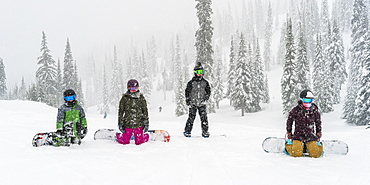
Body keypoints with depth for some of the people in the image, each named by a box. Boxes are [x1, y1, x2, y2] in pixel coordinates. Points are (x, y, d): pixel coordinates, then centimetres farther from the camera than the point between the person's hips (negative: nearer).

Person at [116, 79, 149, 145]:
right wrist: (120, 123, -1)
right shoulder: (125, 98, 1)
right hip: (127, 124, 0)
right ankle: (117, 136, 38)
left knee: (139, 142, 2)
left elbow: (145, 111, 8)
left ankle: (146, 136, 36)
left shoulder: (141, 98, 4)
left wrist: (146, 122, 4)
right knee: (124, 141, 4)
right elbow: (121, 111, 3)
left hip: (139, 124, 0)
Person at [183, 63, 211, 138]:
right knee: (191, 117, -5)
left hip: (202, 104, 2)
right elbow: (187, 92, 4)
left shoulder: (205, 82, 8)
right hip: (193, 103, -2)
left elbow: (208, 91, 13)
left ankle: (205, 132, 6)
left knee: (204, 117, -3)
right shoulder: (191, 82, 1)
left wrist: (205, 98, -2)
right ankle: (187, 131, 5)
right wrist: (188, 101, -2)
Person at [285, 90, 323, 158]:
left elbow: (318, 123, 14)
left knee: (315, 153, -16)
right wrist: (289, 136, 2)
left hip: (311, 136, 2)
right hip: (298, 135, -2)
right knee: (296, 153, -21)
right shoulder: (296, 110, -5)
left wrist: (318, 137, 11)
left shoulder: (314, 110, 2)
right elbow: (289, 122, 4)